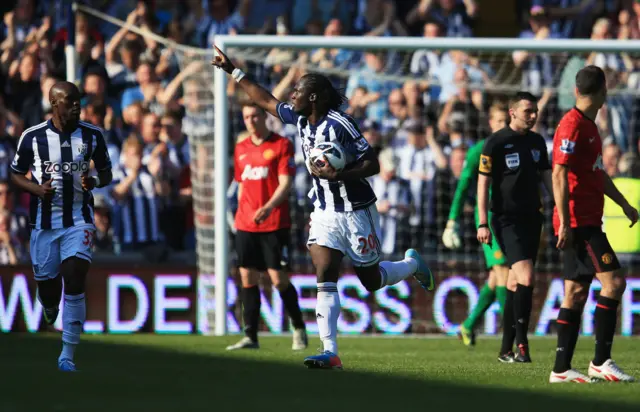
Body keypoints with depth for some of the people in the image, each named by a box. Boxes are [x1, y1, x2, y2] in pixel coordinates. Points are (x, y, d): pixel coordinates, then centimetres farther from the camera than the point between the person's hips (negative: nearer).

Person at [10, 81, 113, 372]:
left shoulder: (92, 135, 0)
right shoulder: (33, 137, -4)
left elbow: (106, 173, 11)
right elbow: (16, 174, 6)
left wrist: (95, 182, -12)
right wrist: (37, 189, -14)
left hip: (79, 220, 0)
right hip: (44, 221, 0)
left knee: (74, 283, -13)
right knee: (47, 286, 7)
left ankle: (67, 355, -5)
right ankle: (50, 309, 47)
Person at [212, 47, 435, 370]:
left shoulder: (340, 125, -21)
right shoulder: (301, 119, 1)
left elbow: (372, 165, -20)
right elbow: (266, 101, 16)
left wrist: (338, 174, -32)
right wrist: (232, 71, 16)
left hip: (355, 212, -6)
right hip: (324, 212, 6)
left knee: (372, 281, 10)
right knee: (324, 279, -10)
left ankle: (413, 264, 42)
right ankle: (330, 352, -15)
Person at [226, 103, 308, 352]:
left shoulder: (282, 145, -4)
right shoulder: (241, 149, 14)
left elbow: (286, 183, -12)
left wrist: (269, 207, -26)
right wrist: (242, 214, 16)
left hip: (275, 225, -5)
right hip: (246, 226, 5)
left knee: (278, 279, -7)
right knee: (247, 278, 1)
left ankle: (299, 329, 11)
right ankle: (250, 336, 4)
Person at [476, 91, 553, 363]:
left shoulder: (537, 142, 11)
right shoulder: (496, 143, -8)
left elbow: (546, 175, 20)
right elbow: (483, 183, -7)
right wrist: (483, 223, -11)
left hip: (531, 218, 6)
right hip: (507, 219, -6)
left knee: (516, 283, 8)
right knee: (526, 277, -20)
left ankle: (506, 350, 13)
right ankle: (521, 342, -15)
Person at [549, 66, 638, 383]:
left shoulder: (588, 126, 17)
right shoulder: (573, 125, -13)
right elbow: (559, 175, -18)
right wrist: (564, 221, -22)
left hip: (586, 223, 10)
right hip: (578, 223, -10)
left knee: (575, 293, 8)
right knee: (613, 282, -13)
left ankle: (561, 369, 8)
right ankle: (601, 362, -13)